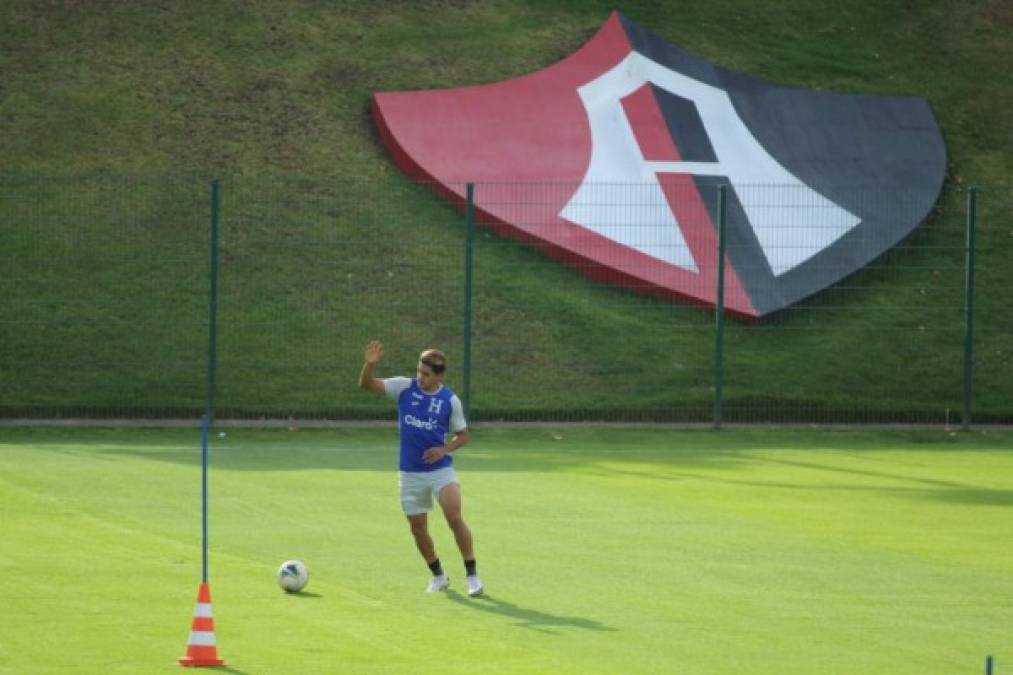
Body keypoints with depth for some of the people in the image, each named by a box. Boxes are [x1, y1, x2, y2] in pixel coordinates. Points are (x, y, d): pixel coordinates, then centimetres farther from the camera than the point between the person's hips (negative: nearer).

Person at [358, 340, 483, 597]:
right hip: (410, 474, 3)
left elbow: (463, 435, 5)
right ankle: (438, 576, 28)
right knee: (418, 530, 7)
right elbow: (367, 384, -7)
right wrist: (370, 364, -27)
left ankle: (472, 575, -8)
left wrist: (445, 449, -14)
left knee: (455, 519, -19)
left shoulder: (450, 400, -5)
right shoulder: (404, 387, -3)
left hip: (440, 469, -2)